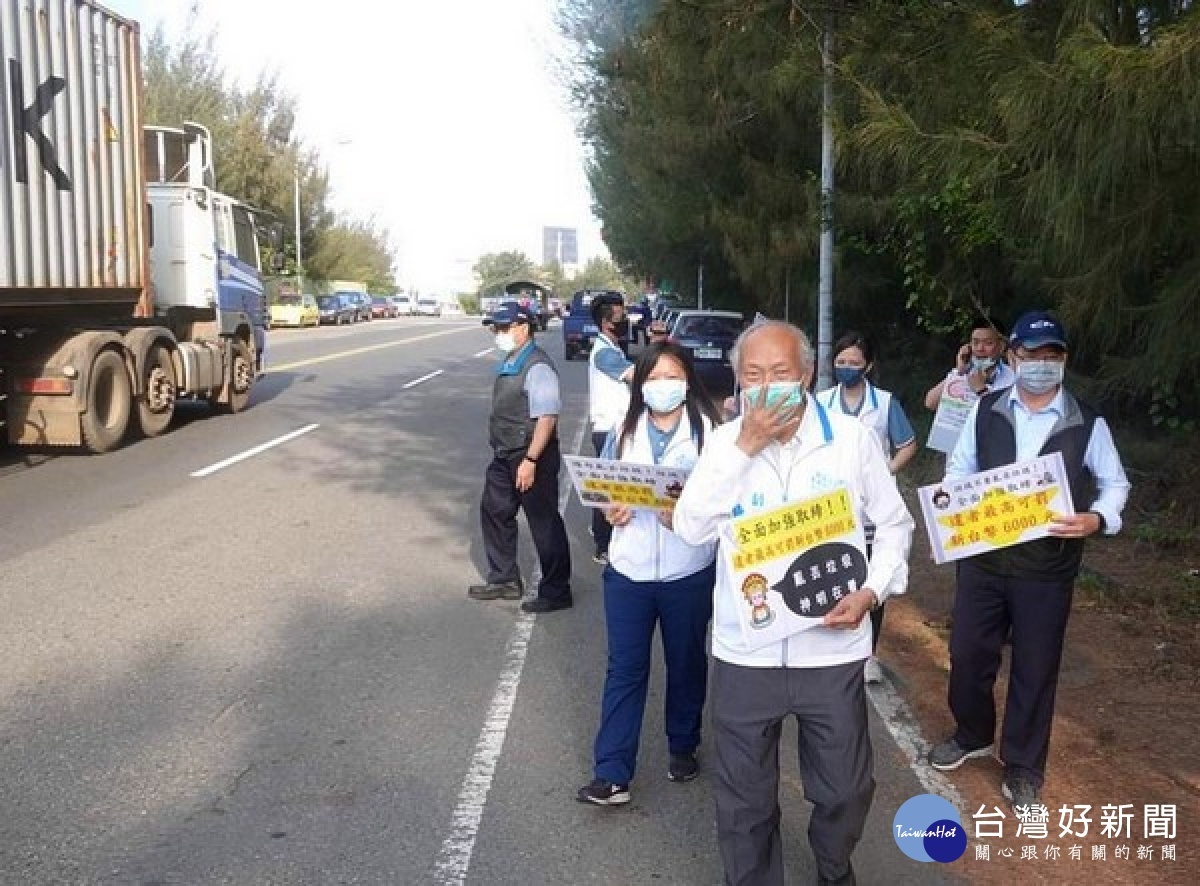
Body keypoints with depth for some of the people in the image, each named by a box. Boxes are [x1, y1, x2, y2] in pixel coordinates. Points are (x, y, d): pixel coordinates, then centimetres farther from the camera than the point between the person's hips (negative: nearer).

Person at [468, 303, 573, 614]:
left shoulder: (537, 367, -20)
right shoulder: (509, 363, 9)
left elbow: (547, 417, -25)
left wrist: (530, 461, -27)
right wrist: (505, 453, 19)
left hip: (531, 458, -10)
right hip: (505, 456, 10)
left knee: (544, 524, 3)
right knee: (495, 512, 19)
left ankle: (555, 591, 17)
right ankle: (504, 580, 35)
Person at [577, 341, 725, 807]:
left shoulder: (708, 430, -9)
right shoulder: (624, 430, 4)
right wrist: (610, 511, -10)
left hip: (688, 572, -2)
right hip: (629, 569, 2)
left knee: (686, 664, 16)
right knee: (624, 669, 4)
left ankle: (683, 747, 38)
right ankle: (612, 773, 9)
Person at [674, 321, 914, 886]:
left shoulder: (851, 438, -4)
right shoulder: (724, 442, -2)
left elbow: (893, 525, 5)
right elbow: (692, 530, -14)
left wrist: (871, 591, -11)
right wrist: (744, 448, -18)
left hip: (832, 649, 0)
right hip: (744, 652, 0)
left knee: (846, 787, 18)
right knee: (743, 796, 13)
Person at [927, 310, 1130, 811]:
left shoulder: (1087, 424, -5)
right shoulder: (985, 411, 0)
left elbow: (1115, 484, 4)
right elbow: (959, 468, 9)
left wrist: (1096, 519, -16)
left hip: (1047, 569, -2)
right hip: (982, 558, 2)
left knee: (1035, 668, 10)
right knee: (968, 654, 12)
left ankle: (1023, 767, 30)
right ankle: (972, 736, 40)